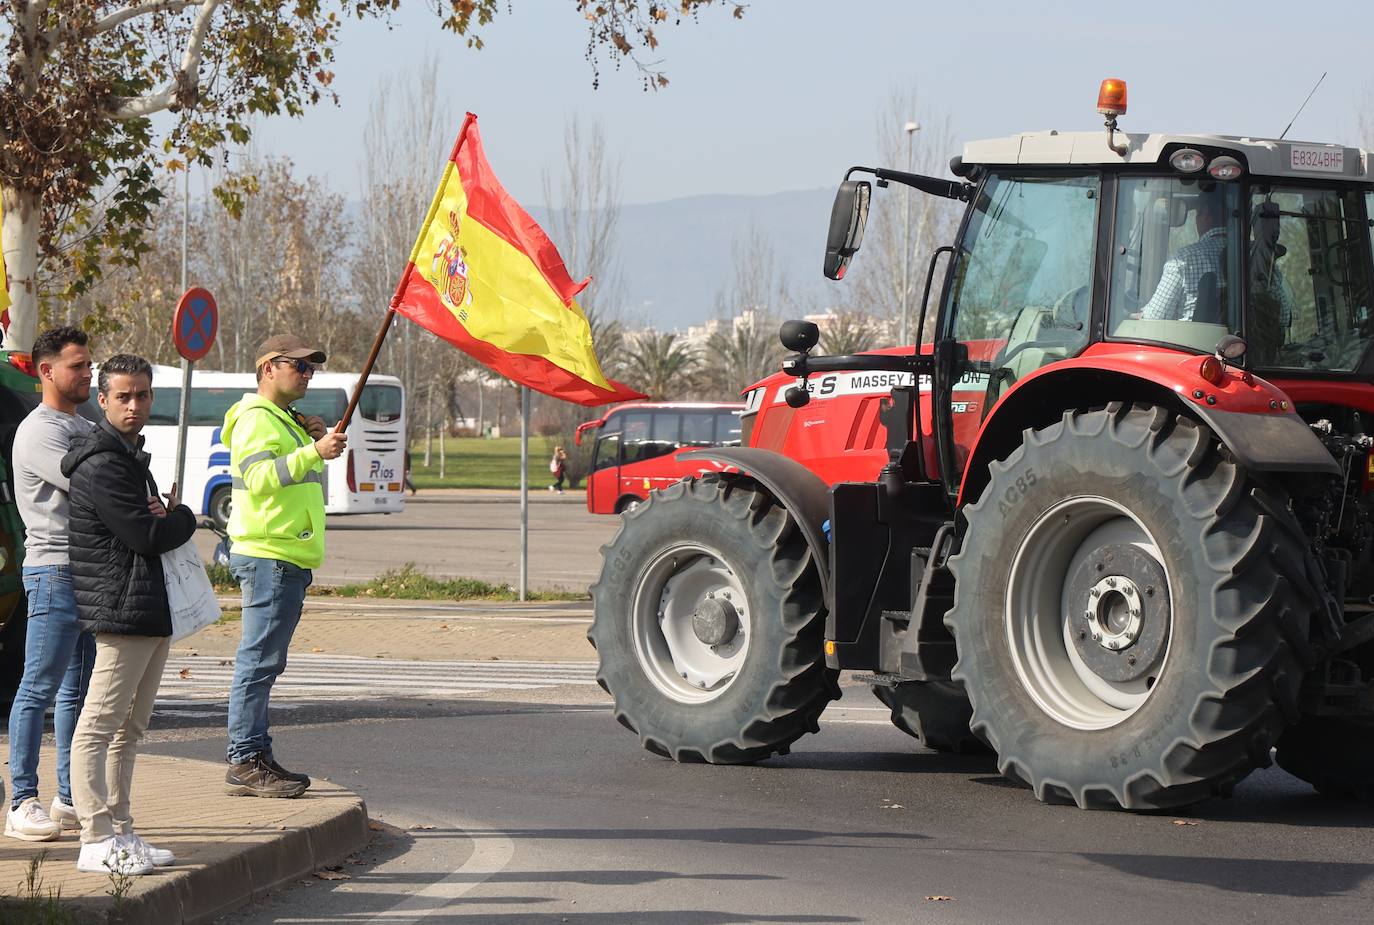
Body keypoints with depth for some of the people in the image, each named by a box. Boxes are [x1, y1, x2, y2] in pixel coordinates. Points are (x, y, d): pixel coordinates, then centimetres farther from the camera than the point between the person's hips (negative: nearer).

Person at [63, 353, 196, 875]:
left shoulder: (131, 456, 20)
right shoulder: (102, 464, -14)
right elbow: (146, 536, -17)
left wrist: (166, 517, 3)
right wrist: (184, 518, 1)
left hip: (154, 611, 11)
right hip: (123, 611, -11)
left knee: (129, 728, 13)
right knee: (99, 725, -10)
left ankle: (120, 833, 19)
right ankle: (96, 841, -13)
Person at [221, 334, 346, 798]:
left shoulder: (284, 420, 24)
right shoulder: (256, 419, -10)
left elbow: (304, 480, 29)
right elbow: (261, 478, -25)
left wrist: (319, 441, 12)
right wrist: (313, 452, -33)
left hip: (287, 557, 11)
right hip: (268, 555, -11)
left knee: (263, 662, 12)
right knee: (259, 660, -11)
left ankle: (255, 759, 15)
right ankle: (245, 764, -12)